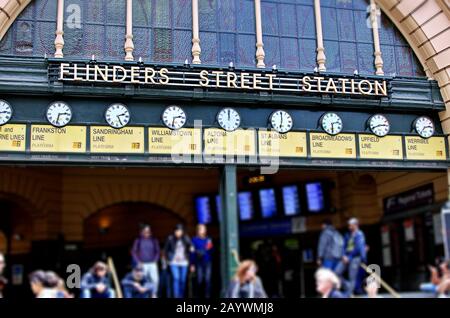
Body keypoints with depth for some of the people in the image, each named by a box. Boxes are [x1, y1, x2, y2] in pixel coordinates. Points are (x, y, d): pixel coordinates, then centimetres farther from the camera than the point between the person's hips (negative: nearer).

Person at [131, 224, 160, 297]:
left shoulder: (154, 240, 5)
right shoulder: (138, 240, 0)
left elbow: (157, 251, 11)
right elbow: (133, 252, 2)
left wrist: (155, 260, 0)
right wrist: (138, 262, -4)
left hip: (152, 264, 1)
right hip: (142, 264, -1)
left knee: (155, 279, -10)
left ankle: (154, 294, 8)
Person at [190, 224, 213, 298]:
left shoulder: (208, 239, 10)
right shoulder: (195, 240, 3)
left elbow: (211, 251, 14)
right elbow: (192, 252, 1)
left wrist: (209, 248, -8)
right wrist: (192, 264, -2)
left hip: (208, 262, 2)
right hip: (199, 263, -2)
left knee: (208, 279, -5)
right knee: (199, 280, -3)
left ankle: (207, 296, -1)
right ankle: (199, 295, 9)